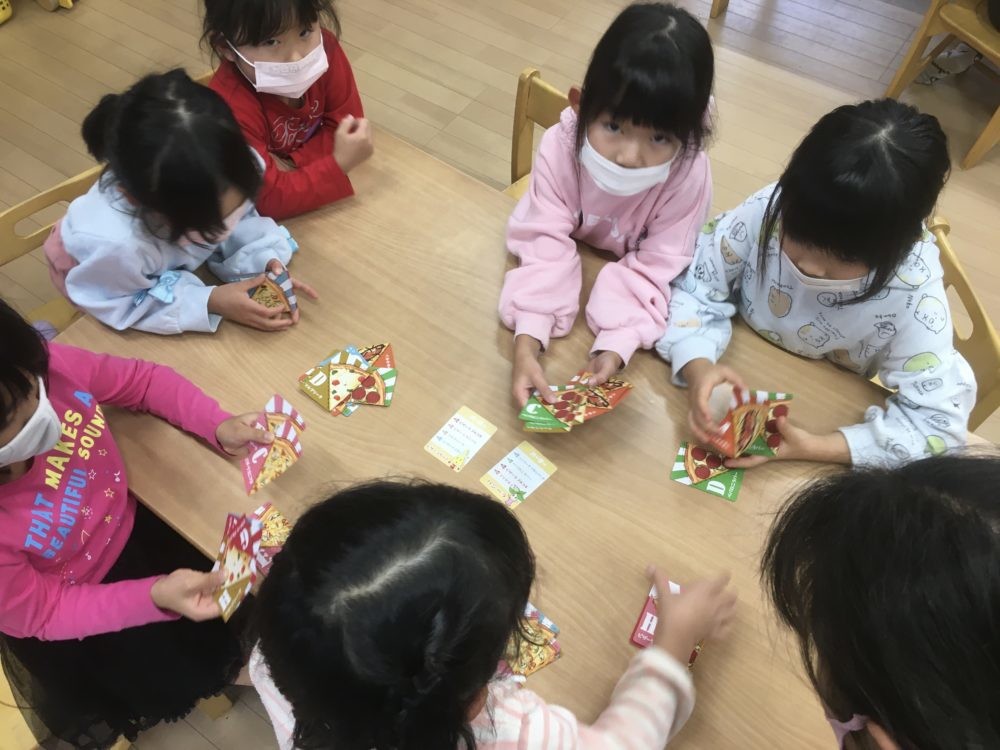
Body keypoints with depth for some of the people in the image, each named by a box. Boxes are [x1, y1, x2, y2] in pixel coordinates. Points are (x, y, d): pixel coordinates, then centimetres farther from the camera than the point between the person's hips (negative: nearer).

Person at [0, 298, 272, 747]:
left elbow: (142, 380, -12)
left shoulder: (50, 367, -32)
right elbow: (38, 613, -22)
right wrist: (155, 597, -33)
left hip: (128, 524, 4)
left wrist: (220, 426, -24)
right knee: (182, 680, 9)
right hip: (66, 610, -3)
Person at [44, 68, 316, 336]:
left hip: (172, 264, 5)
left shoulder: (239, 169, -38)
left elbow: (242, 224, -16)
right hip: (104, 273, -5)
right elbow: (125, 306, -28)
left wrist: (263, 260, -36)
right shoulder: (115, 245, -48)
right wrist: (208, 302, -38)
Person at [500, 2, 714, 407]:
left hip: (628, 268, 2)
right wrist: (527, 343, -48)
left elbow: (649, 272, -32)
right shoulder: (560, 145, -34)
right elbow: (546, 245, -36)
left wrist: (614, 347, -47)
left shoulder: (689, 175, -36)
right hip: (572, 248, -1)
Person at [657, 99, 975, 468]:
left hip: (822, 419, -1)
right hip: (734, 376, 2)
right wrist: (697, 366, -36)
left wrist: (818, 448, -35)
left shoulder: (914, 295, -26)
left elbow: (939, 419, -22)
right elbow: (694, 291, -16)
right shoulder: (765, 212, -25)